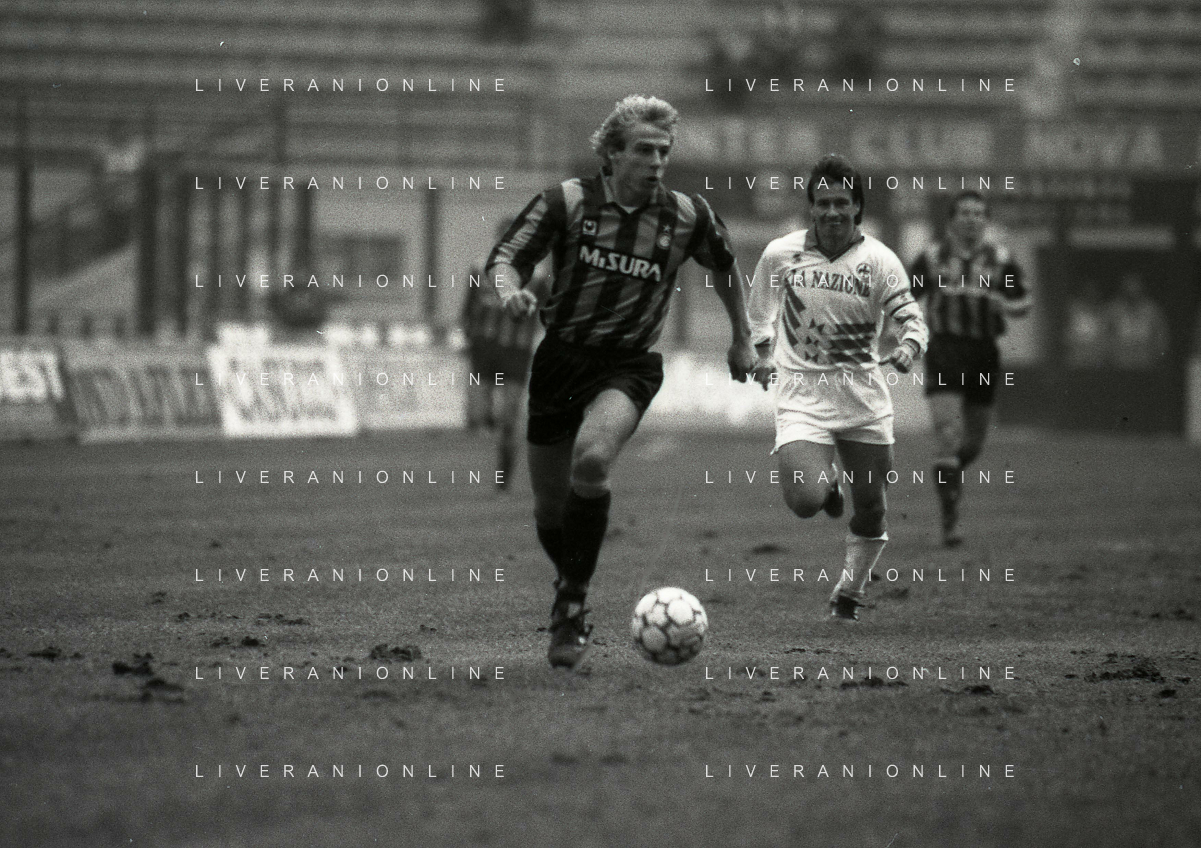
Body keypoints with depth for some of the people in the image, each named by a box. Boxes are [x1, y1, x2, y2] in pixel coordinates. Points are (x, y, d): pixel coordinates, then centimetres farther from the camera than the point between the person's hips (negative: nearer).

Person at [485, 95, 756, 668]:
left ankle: (573, 604, -21)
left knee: (591, 459, -32)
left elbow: (725, 266, 20)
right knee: (549, 506, 6)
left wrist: (742, 338, 26)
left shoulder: (687, 216, 0)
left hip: (629, 367, -1)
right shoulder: (568, 201, -4)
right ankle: (568, 584, 40)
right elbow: (505, 257, -2)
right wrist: (511, 288, -25)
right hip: (559, 358, 1)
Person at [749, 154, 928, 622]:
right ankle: (826, 481, 18)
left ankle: (851, 590, 31)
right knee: (804, 501, -20)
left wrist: (909, 346, -29)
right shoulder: (781, 254, -1)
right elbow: (761, 307, 18)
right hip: (801, 396, -1)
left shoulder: (879, 260, -5)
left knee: (870, 509, 6)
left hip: (865, 399, 1)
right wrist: (763, 350, 9)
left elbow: (910, 316, -9)